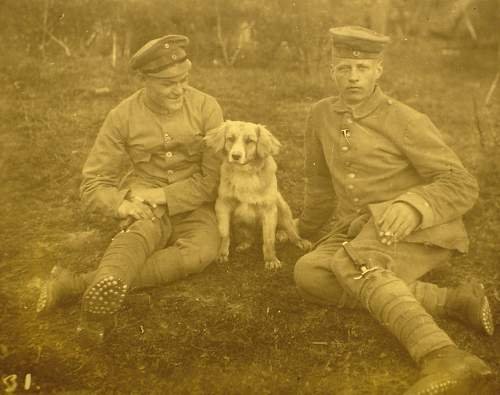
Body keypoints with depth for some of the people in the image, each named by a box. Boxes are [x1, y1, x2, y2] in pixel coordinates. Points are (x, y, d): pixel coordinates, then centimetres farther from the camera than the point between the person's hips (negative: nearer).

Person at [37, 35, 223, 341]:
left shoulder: (206, 108, -7)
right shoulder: (123, 116, -4)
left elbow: (213, 179, -8)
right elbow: (94, 183, -1)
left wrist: (161, 195, -18)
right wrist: (122, 205, -23)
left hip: (192, 208, 0)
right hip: (145, 209, 0)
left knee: (203, 250, -33)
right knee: (143, 231, -36)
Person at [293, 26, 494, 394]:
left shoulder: (406, 121, -8)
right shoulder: (323, 114, 8)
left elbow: (462, 186, -12)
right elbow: (320, 181, 23)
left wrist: (412, 205, -32)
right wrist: (307, 230, 34)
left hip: (416, 229, -6)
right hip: (358, 229, 6)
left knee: (350, 264, -36)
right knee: (309, 274, -26)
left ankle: (444, 360, -50)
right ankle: (452, 300, -26)